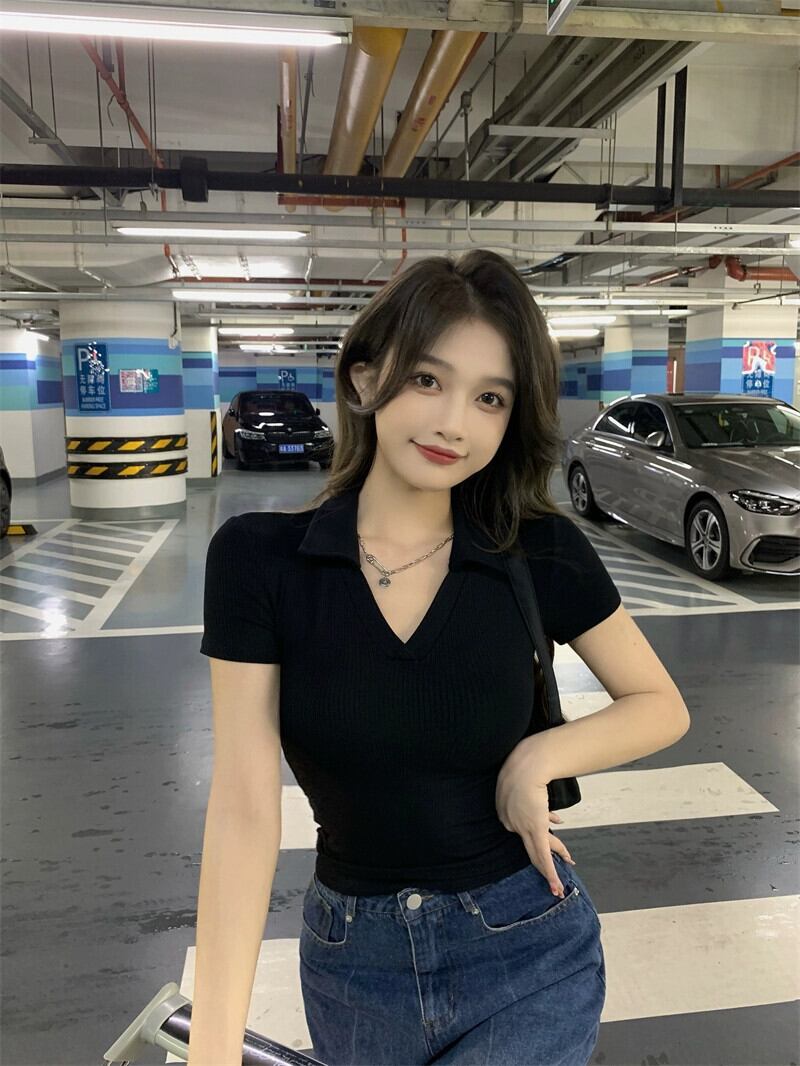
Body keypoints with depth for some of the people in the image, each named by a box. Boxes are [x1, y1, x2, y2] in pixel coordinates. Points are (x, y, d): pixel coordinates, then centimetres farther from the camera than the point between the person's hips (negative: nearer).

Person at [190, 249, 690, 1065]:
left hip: (530, 961, 0)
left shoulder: (545, 554, -12)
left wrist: (541, 757, -17)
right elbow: (244, 805, -16)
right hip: (351, 964, 1)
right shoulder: (257, 557, -14)